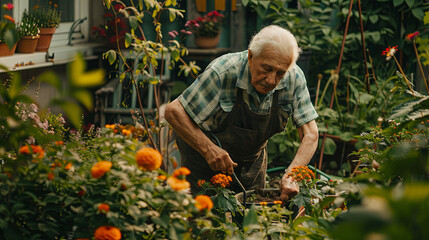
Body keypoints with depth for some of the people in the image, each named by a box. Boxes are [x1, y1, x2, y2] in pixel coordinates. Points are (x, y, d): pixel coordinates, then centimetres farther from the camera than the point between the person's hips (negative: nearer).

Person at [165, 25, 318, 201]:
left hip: (252, 158, 4)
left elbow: (310, 134, -18)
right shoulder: (223, 72, -32)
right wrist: (208, 149, -39)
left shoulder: (294, 78, -20)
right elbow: (174, 111, -28)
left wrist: (291, 176, -35)